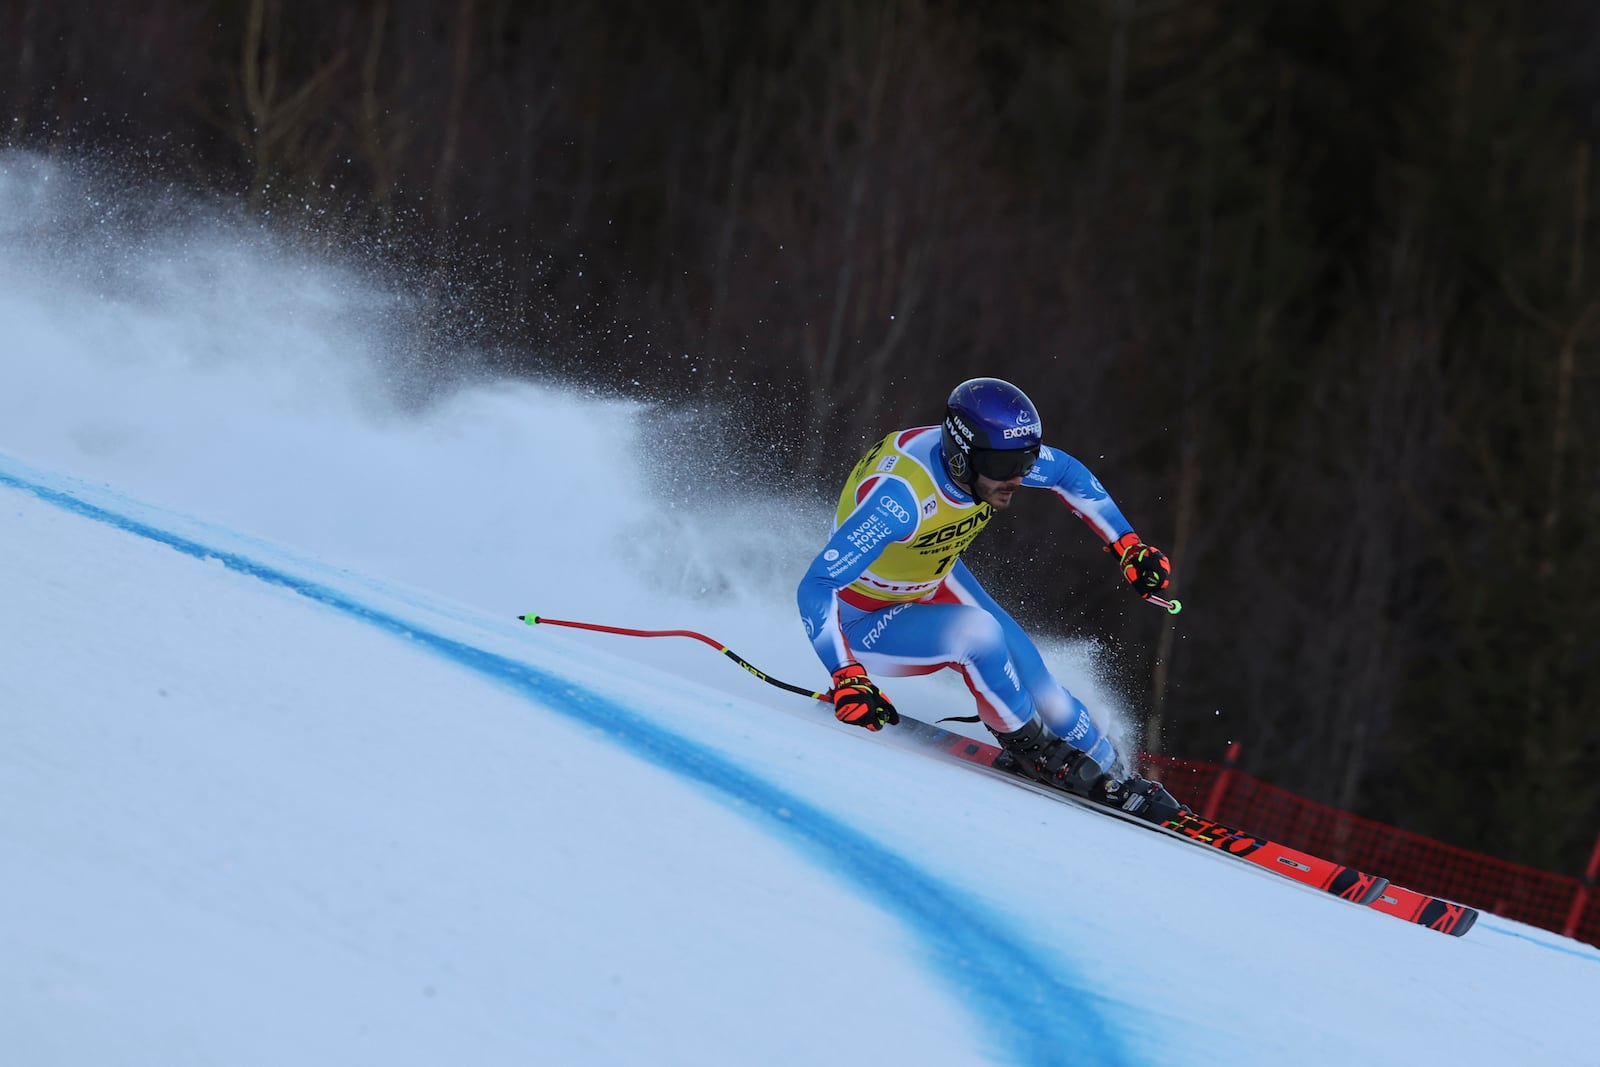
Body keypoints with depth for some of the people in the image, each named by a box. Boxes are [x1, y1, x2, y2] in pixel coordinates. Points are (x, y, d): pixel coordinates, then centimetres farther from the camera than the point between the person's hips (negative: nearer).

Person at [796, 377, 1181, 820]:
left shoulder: (995, 454, -20)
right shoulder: (899, 495, -41)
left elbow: (1070, 474, 3)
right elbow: (816, 588, -42)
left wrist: (1129, 548, -1)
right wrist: (846, 678, -52)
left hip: (936, 580, 6)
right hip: (865, 621, -6)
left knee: (1030, 675, -2)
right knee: (975, 632, -29)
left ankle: (1112, 780, 19)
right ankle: (1032, 751, -6)